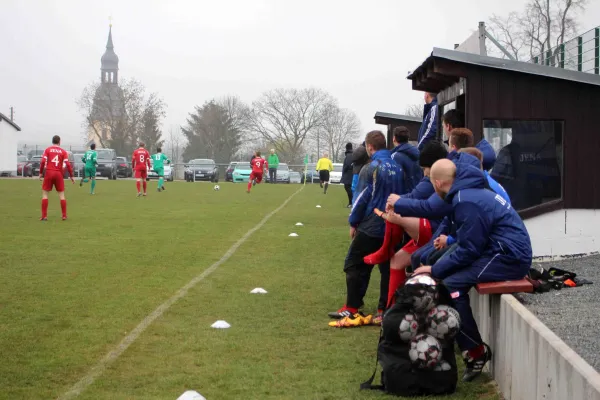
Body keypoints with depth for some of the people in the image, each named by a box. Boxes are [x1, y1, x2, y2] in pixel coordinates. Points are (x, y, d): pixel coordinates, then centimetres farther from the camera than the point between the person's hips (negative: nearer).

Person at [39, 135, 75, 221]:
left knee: (44, 193, 5)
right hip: (59, 174, 1)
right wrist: (71, 176, 4)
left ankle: (44, 216, -1)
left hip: (49, 173, -1)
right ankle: (64, 216, 9)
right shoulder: (63, 151, 3)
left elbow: (43, 162, -7)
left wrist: (41, 173, 3)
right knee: (61, 194, 9)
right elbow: (68, 164, -3)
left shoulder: (47, 150, 3)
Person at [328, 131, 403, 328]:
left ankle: (351, 311, -1)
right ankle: (385, 310, 10)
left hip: (371, 226, -6)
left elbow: (363, 195, -12)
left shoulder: (374, 166, -12)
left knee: (354, 265, 1)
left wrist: (354, 222, -3)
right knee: (388, 267, 10)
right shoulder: (396, 167, 6)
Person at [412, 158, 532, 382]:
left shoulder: (466, 201, -17)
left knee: (450, 285, -20)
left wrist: (434, 270, -9)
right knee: (445, 272, 10)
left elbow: (469, 250, -16)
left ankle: (476, 352, -13)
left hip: (510, 257, -11)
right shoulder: (468, 191, 14)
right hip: (509, 252, 11)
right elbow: (471, 238, 21)